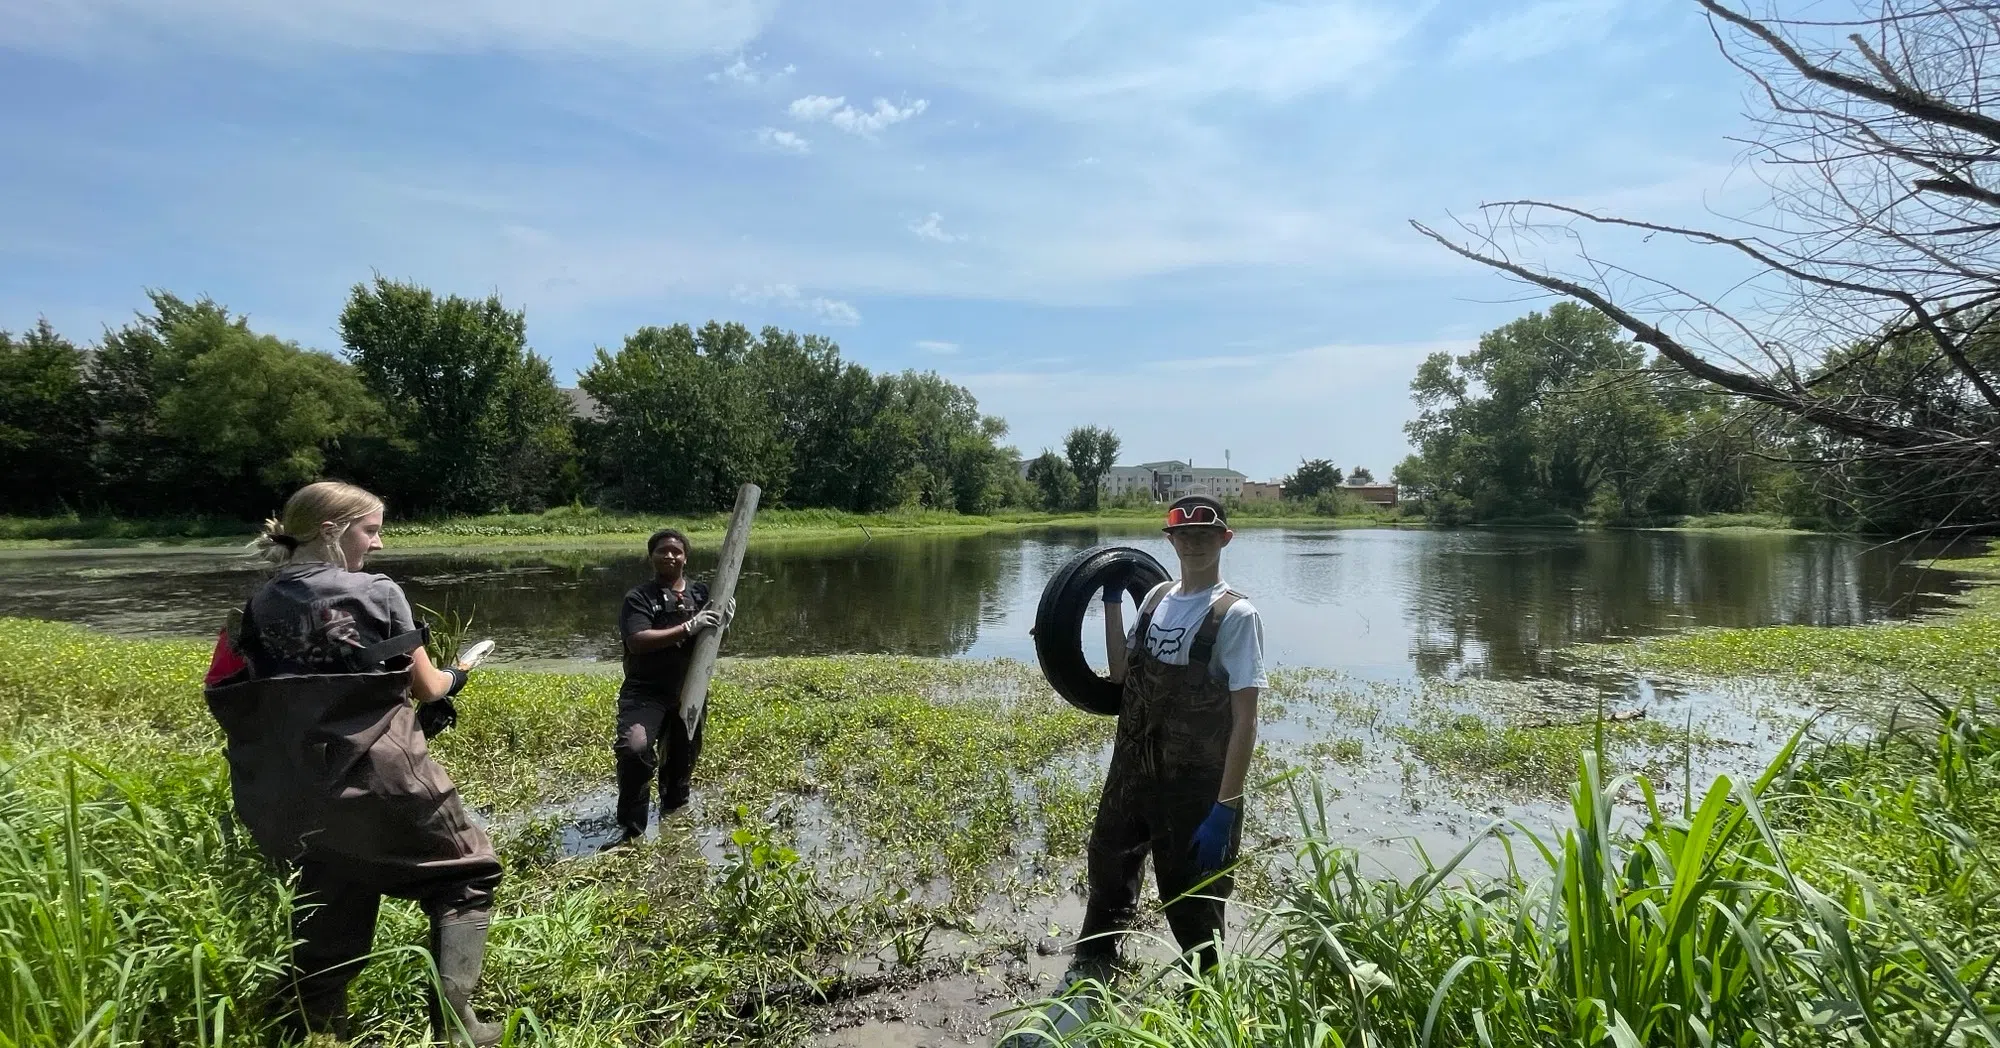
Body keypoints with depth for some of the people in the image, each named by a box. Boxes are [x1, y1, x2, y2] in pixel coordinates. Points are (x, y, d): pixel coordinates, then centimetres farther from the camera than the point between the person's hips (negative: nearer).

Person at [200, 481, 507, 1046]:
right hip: (383, 777, -5)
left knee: (327, 920, 18)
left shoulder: (261, 604, 7)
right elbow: (426, 687, 0)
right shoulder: (377, 593, -7)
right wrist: (454, 676, 22)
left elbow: (230, 694, 11)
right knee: (466, 876, 9)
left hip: (298, 797, 6)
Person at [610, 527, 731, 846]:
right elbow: (637, 641, -21)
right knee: (635, 748, -27)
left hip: (689, 693, 5)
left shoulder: (700, 593, 7)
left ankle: (673, 814, 40)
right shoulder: (639, 598, -7)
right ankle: (631, 829, -13)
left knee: (682, 761, 15)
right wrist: (688, 628, -28)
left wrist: (722, 622, -10)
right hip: (645, 691, -5)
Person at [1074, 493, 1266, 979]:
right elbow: (1121, 672, 13)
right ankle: (1093, 963, 53)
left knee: (1190, 902, 10)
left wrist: (1225, 810, -20)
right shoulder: (1157, 597, 3)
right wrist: (1112, 602, 8)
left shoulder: (1235, 615, -16)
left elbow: (1245, 720, -18)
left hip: (1195, 788, -7)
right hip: (1131, 773, 7)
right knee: (1106, 866, 26)